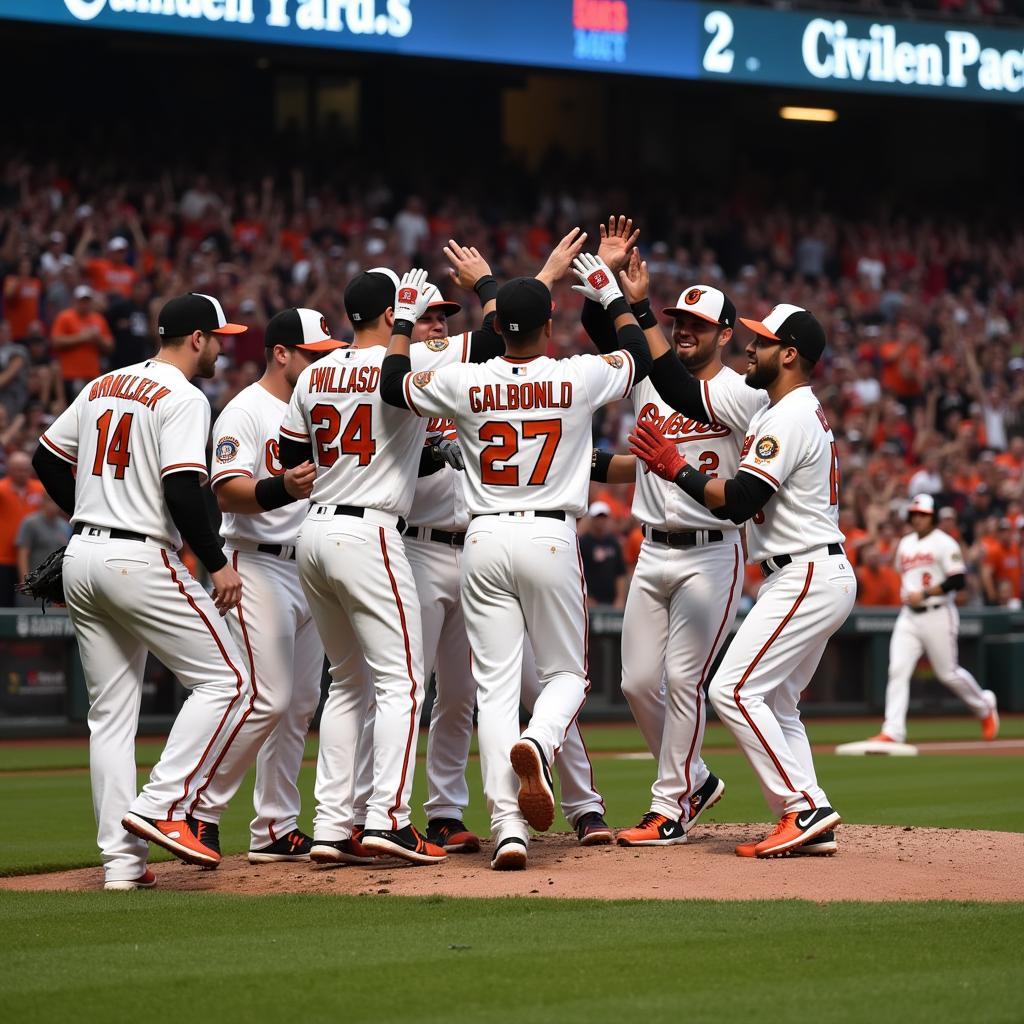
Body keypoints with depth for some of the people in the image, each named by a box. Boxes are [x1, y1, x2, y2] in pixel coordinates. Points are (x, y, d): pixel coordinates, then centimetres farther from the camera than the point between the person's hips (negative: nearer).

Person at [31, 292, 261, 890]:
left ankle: (122, 860, 6)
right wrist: (219, 564, -12)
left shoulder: (102, 387, 16)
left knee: (111, 712, 9)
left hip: (82, 560, 8)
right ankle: (161, 808, -12)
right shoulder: (183, 399, -9)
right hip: (142, 560, -8)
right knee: (227, 680, -2)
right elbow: (182, 489, -19)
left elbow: (47, 459, 20)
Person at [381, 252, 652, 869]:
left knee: (496, 686, 1)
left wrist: (404, 319, 22)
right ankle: (537, 745, -21)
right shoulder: (579, 378, -3)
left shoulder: (467, 383, -3)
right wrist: (611, 294, 29)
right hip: (551, 539, -1)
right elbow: (641, 356, 16)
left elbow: (394, 383, 9)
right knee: (566, 674, 14)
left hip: (485, 541, 1)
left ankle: (509, 828, -9)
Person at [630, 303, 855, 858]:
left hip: (806, 578, -11)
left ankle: (804, 808, -15)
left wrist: (676, 468, -12)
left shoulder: (787, 419, -15)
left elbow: (740, 500, -22)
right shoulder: (804, 413, 19)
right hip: (819, 577, 11)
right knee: (774, 703, 13)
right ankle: (813, 826, 9)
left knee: (735, 690, -14)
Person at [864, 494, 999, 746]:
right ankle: (892, 732, -14)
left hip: (937, 616, -6)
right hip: (908, 616, 6)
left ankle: (984, 707, 31)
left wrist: (924, 594, -20)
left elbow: (959, 580, -16)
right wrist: (905, 595, 13)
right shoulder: (904, 544, 14)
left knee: (948, 673, 3)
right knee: (897, 670, -9)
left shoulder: (944, 543, -8)